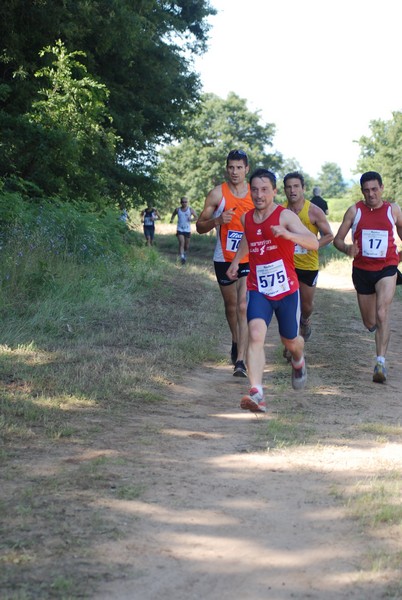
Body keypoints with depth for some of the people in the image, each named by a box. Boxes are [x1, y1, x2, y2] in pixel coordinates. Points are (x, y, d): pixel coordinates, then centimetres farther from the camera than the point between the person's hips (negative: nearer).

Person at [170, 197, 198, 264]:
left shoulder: (190, 209, -1)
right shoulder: (177, 209, 3)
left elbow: (196, 217, 0)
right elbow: (173, 214, 21)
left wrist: (191, 218, -20)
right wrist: (172, 219, 2)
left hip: (187, 230, 1)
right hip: (180, 229, -1)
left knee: (187, 245, 10)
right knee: (181, 243, -19)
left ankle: (185, 254, 38)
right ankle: (182, 257, -28)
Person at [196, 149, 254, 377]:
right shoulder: (217, 194, -3)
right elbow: (200, 226, -1)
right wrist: (218, 220, -20)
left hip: (249, 260, -1)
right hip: (224, 259, 1)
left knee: (243, 308, -12)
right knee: (231, 306, 16)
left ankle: (240, 361, -15)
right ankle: (236, 343, 42)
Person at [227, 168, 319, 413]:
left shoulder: (285, 216, -13)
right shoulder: (247, 218, 3)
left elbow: (314, 243, -28)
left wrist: (287, 234, -43)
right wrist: (236, 261, 25)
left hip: (287, 290, -2)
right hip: (258, 289, 2)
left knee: (291, 341, 17)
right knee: (256, 336, -22)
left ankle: (298, 363, 55)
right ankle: (257, 394, -31)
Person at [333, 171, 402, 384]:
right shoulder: (354, 211, -3)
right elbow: (338, 239, -2)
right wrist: (347, 249, -25)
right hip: (362, 270, 2)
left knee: (382, 314, -21)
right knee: (369, 324, 12)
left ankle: (381, 363, -21)